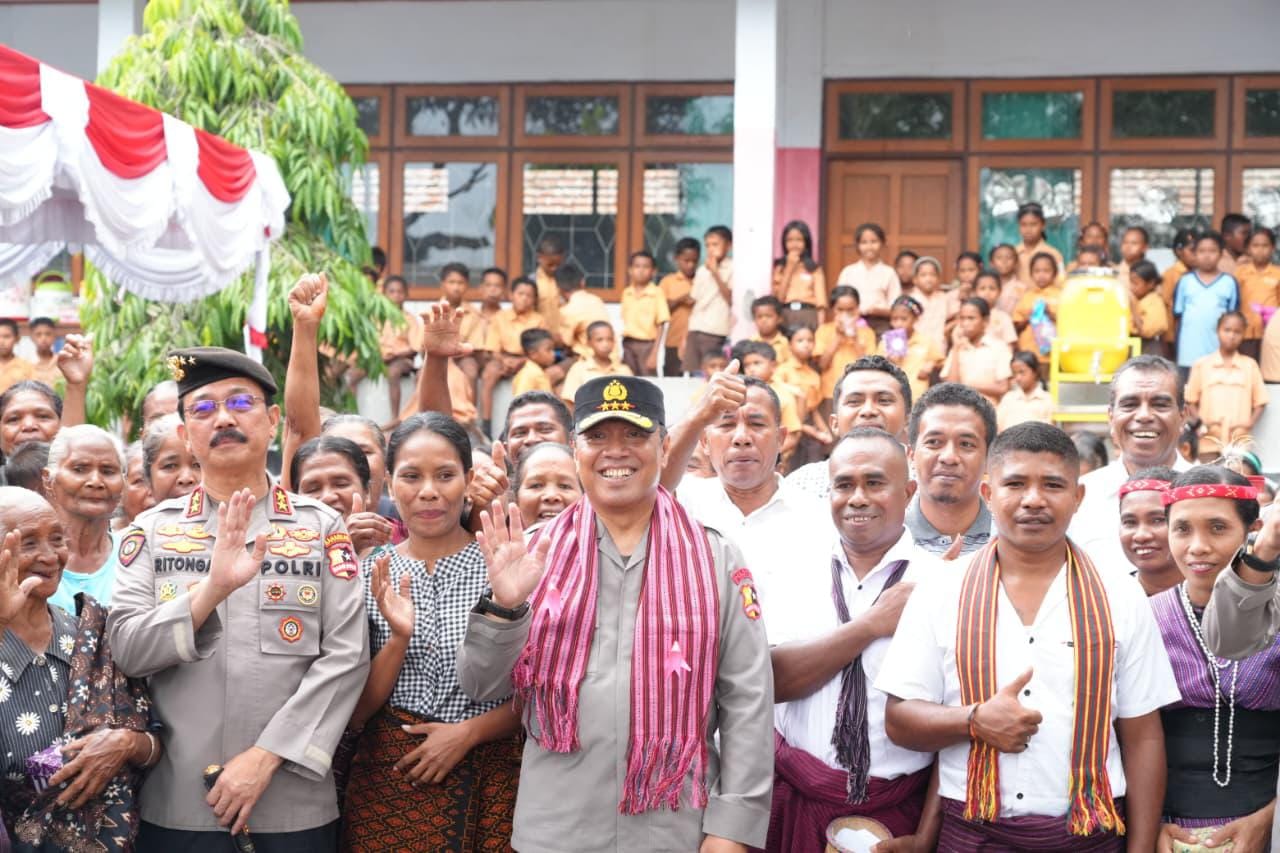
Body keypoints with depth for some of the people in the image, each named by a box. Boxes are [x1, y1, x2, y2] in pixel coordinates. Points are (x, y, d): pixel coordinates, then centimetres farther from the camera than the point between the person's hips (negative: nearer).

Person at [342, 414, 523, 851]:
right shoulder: (369, 575, 0)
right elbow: (356, 711, -2)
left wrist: (467, 732, -14)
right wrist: (399, 637, -17)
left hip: (488, 778, -1)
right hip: (387, 779, 1)